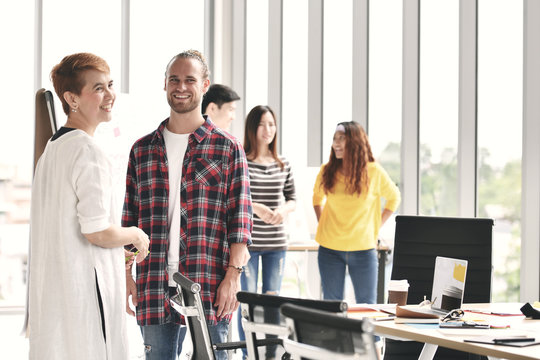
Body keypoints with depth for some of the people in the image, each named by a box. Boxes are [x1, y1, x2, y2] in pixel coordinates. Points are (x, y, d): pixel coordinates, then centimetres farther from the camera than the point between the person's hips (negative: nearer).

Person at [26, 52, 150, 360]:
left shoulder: (51, 148, 16)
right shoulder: (88, 151, -14)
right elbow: (98, 231, -21)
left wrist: (118, 256, 22)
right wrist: (136, 236, -2)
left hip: (49, 293, 10)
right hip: (85, 289, -10)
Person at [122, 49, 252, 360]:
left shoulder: (228, 148, 3)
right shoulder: (142, 149, 13)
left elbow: (240, 219, -1)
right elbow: (129, 219, 15)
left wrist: (233, 275, -9)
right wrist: (125, 274, 9)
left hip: (210, 286, -3)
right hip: (155, 287, 3)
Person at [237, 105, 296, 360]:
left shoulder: (283, 164, 9)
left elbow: (292, 198, 13)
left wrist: (283, 209, -9)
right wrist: (255, 207, -21)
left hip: (276, 242, 4)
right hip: (248, 241, -4)